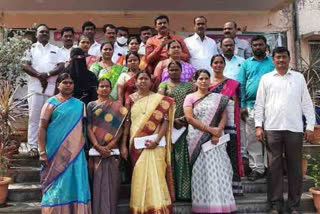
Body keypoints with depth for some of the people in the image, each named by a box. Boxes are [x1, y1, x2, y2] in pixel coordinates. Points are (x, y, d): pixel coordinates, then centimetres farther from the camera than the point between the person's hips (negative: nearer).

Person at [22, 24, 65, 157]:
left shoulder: (56, 49, 18)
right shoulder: (31, 48, 15)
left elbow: (61, 66, 5)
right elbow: (25, 65, 2)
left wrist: (48, 74, -11)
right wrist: (39, 76, -13)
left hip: (52, 87, 1)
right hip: (35, 86, -1)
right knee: (34, 117, -4)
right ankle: (33, 146, -1)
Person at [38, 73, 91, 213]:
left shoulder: (79, 105, 11)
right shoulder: (51, 103, 0)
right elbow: (42, 128, -4)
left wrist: (84, 148, 9)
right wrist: (42, 153, -12)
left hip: (75, 152, 3)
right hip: (56, 152, -3)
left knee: (76, 184, 4)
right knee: (57, 185, 1)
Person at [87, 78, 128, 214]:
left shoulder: (117, 107, 11)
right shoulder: (91, 105, 9)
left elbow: (120, 129, 2)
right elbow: (89, 128, -1)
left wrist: (109, 146, -12)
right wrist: (98, 146, -14)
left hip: (112, 150, 1)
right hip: (96, 149, -1)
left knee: (111, 181, 0)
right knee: (98, 181, -2)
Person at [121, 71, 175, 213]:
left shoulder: (159, 99, 2)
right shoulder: (131, 99, 7)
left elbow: (166, 121, -5)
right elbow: (126, 122, 6)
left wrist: (157, 140, -16)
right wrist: (124, 144, 0)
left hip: (154, 144, -2)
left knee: (155, 175, -6)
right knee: (139, 176, 6)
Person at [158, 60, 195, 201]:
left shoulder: (189, 86, 15)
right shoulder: (164, 85, 10)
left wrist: (186, 118, -10)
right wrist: (173, 120, -13)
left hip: (185, 125, 1)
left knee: (184, 156, -1)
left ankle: (184, 191, 5)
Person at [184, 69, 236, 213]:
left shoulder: (218, 98, 13)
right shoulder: (190, 97, 5)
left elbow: (223, 117, 5)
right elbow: (189, 118, -7)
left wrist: (218, 132, -12)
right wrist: (210, 129, -11)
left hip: (215, 139, 2)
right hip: (197, 139, -2)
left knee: (218, 169, -1)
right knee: (201, 171, -2)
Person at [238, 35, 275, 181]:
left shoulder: (273, 63, 9)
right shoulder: (246, 63, 12)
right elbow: (241, 85, 8)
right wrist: (241, 105, 0)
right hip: (251, 106, 1)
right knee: (252, 139, 2)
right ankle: (257, 168, 11)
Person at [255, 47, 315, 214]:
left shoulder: (299, 77, 11)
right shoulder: (266, 78, 9)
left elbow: (307, 103, 10)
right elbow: (259, 104, 7)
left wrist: (310, 126, 3)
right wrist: (258, 126, -2)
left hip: (295, 129, 1)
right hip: (272, 129, 0)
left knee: (295, 168, 5)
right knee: (274, 167, 3)